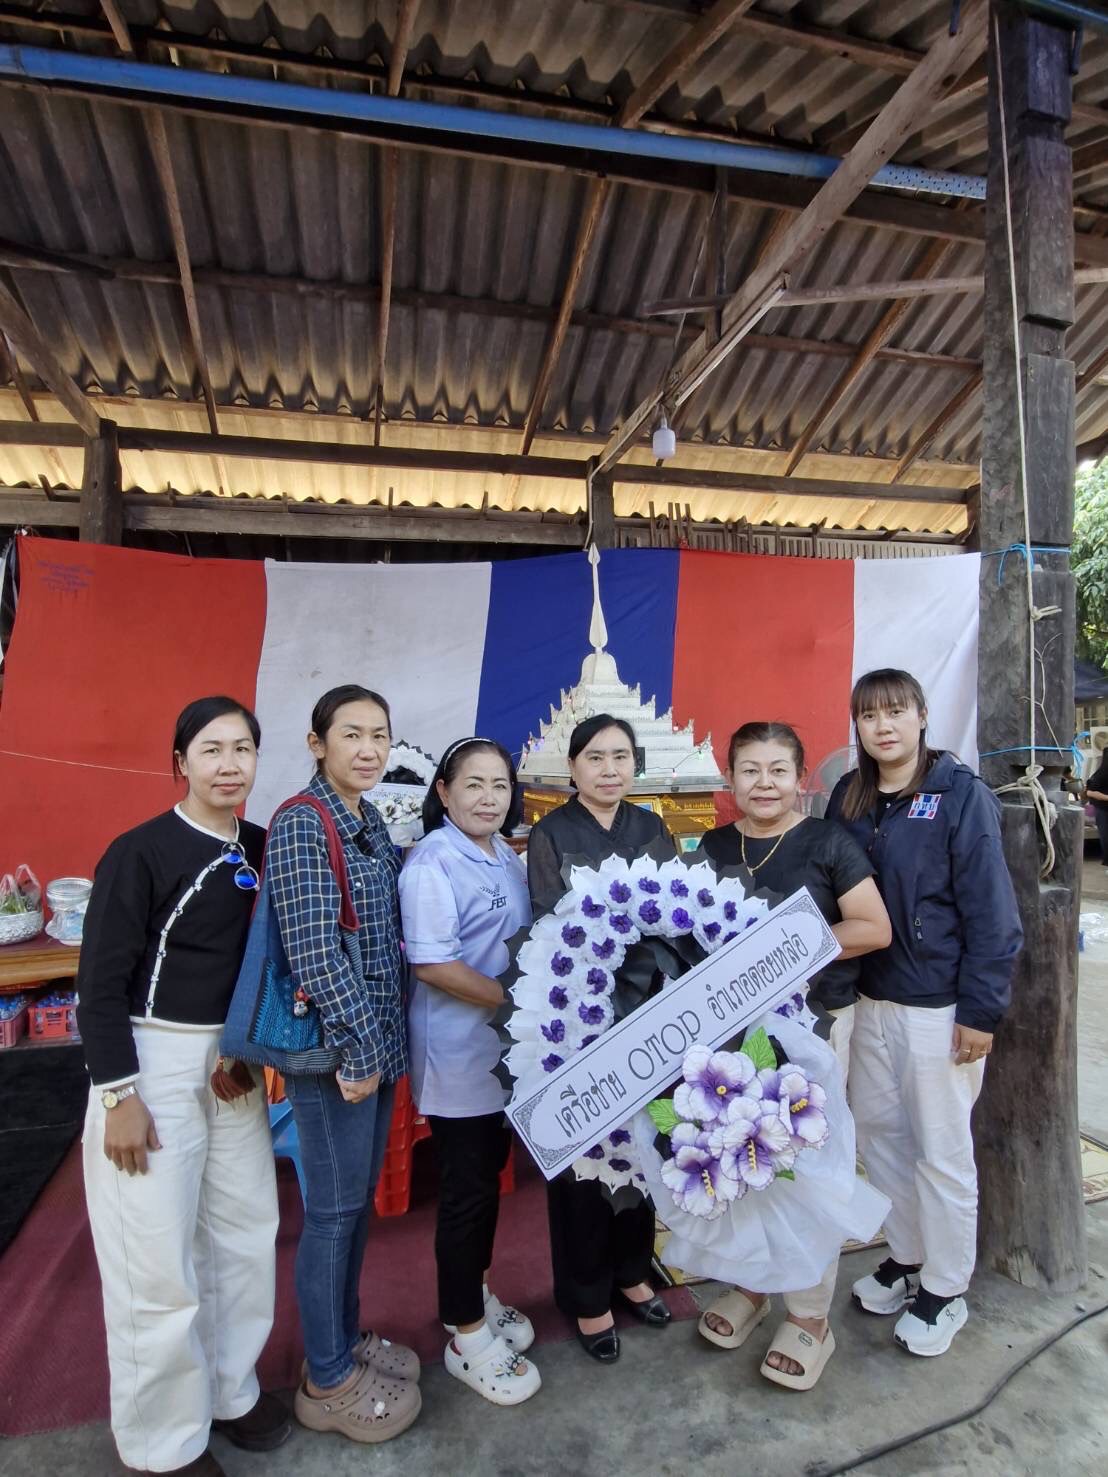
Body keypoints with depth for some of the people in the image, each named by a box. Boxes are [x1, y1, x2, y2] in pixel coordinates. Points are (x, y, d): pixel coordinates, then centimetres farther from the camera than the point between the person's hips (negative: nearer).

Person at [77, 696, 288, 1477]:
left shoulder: (260, 849, 2)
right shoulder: (140, 851, -14)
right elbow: (100, 981, -13)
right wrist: (119, 1094, -14)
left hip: (236, 1063, 6)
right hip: (154, 1064, -6)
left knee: (246, 1234, 15)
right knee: (157, 1260, 5)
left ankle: (229, 1390, 38)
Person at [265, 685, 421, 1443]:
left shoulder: (374, 824, 9)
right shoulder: (300, 825, -16)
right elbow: (313, 947, -21)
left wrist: (384, 1039, 11)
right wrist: (356, 1045, -19)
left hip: (378, 1038, 8)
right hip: (333, 1045, -8)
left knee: (361, 1199, 20)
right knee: (334, 1208, 8)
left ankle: (346, 1338, 40)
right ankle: (327, 1380, 28)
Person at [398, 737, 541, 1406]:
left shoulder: (507, 857, 5)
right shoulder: (432, 863, -19)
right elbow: (432, 964, -24)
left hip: (506, 1046, 8)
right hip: (458, 1054, -7)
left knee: (490, 1173, 21)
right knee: (467, 1187, 7)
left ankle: (477, 1294, 43)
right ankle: (467, 1336, 28)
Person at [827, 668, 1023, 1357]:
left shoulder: (961, 793, -12)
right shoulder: (849, 796, 3)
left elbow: (991, 911, -13)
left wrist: (980, 1012, -14)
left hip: (940, 1008, -5)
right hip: (873, 1001, 6)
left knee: (942, 1152, 7)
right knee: (880, 1133, 17)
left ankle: (945, 1292, 29)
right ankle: (905, 1260, 39)